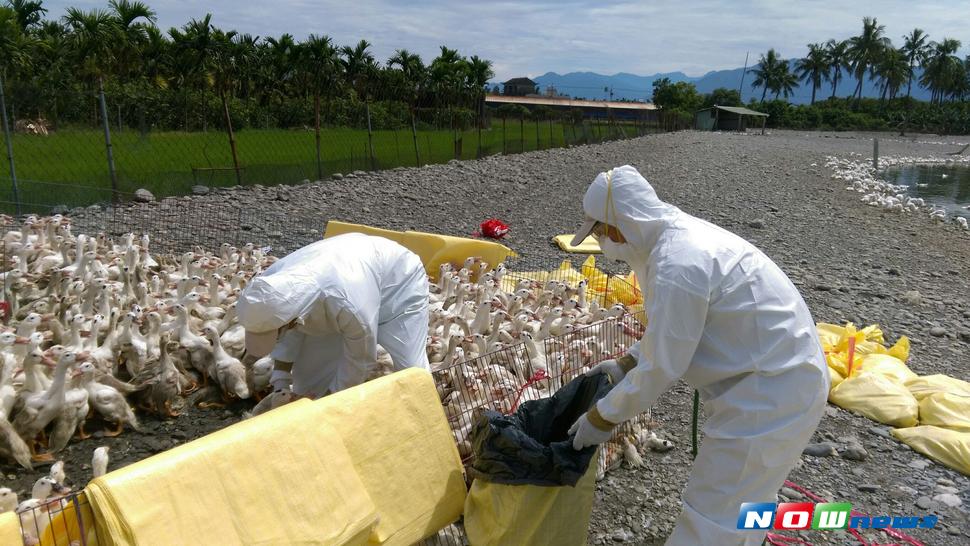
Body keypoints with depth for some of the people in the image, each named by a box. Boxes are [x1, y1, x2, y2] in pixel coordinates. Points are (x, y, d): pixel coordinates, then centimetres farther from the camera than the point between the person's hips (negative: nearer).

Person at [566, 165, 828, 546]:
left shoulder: (677, 265, -28)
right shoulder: (680, 236, 5)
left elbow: (661, 368, -22)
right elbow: (672, 327, 18)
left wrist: (601, 417, -10)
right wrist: (626, 363, 13)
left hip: (771, 390, -10)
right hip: (780, 376, 10)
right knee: (740, 500, 27)